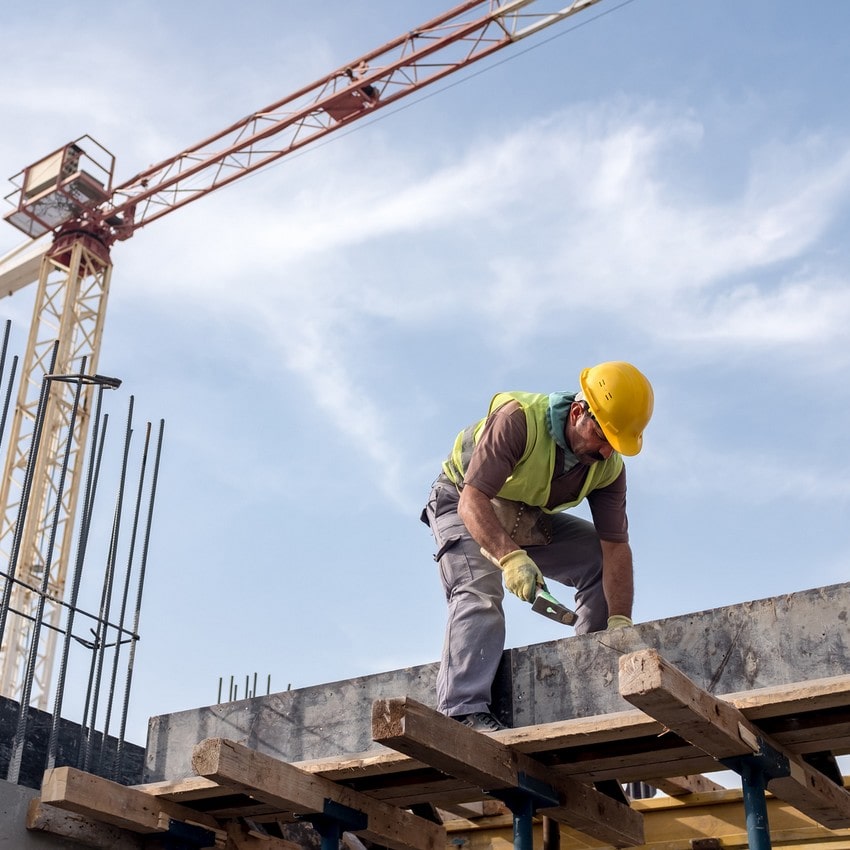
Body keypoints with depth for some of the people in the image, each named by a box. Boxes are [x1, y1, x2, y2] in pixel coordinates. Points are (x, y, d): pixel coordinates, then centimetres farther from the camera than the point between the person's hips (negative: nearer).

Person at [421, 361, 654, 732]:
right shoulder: (518, 420, -34)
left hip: (529, 520, 6)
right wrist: (511, 558, -55)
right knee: (479, 590, -28)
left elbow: (615, 547, -18)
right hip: (463, 506, -6)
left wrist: (619, 622, -29)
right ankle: (463, 712, -34)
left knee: (602, 563, -7)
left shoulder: (608, 465, -16)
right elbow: (472, 501, -40)